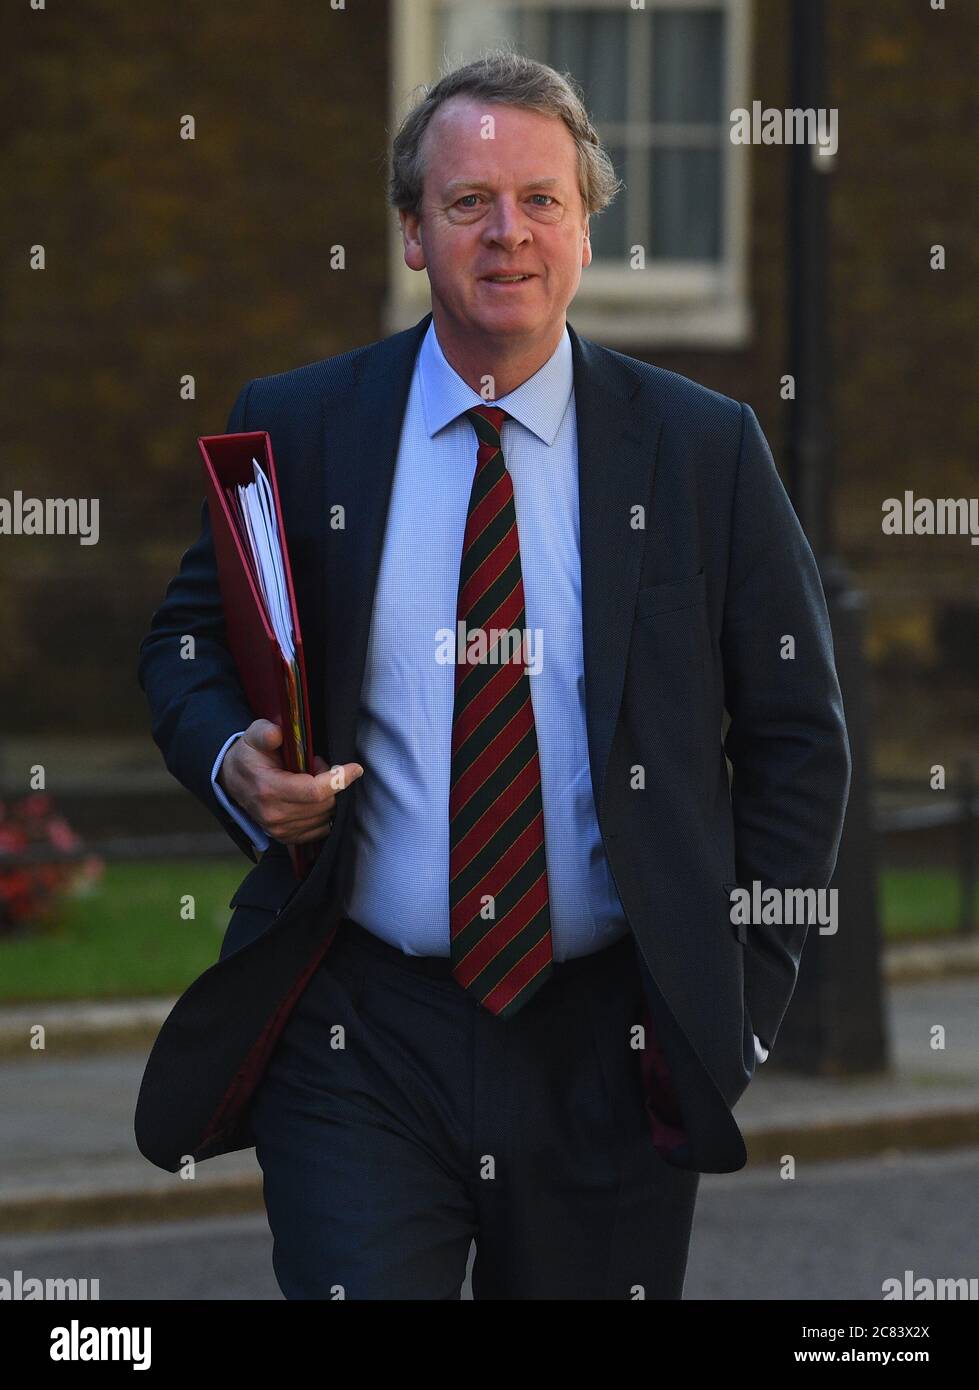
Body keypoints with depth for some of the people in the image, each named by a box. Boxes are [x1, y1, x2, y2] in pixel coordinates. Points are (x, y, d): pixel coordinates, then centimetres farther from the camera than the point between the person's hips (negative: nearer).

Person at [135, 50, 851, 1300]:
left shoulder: (705, 449, 3)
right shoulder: (298, 430, 4)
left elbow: (795, 734, 7)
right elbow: (185, 646, 15)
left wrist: (745, 995, 0)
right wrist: (233, 762, -8)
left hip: (612, 1050, 1)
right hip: (358, 1042, -1)